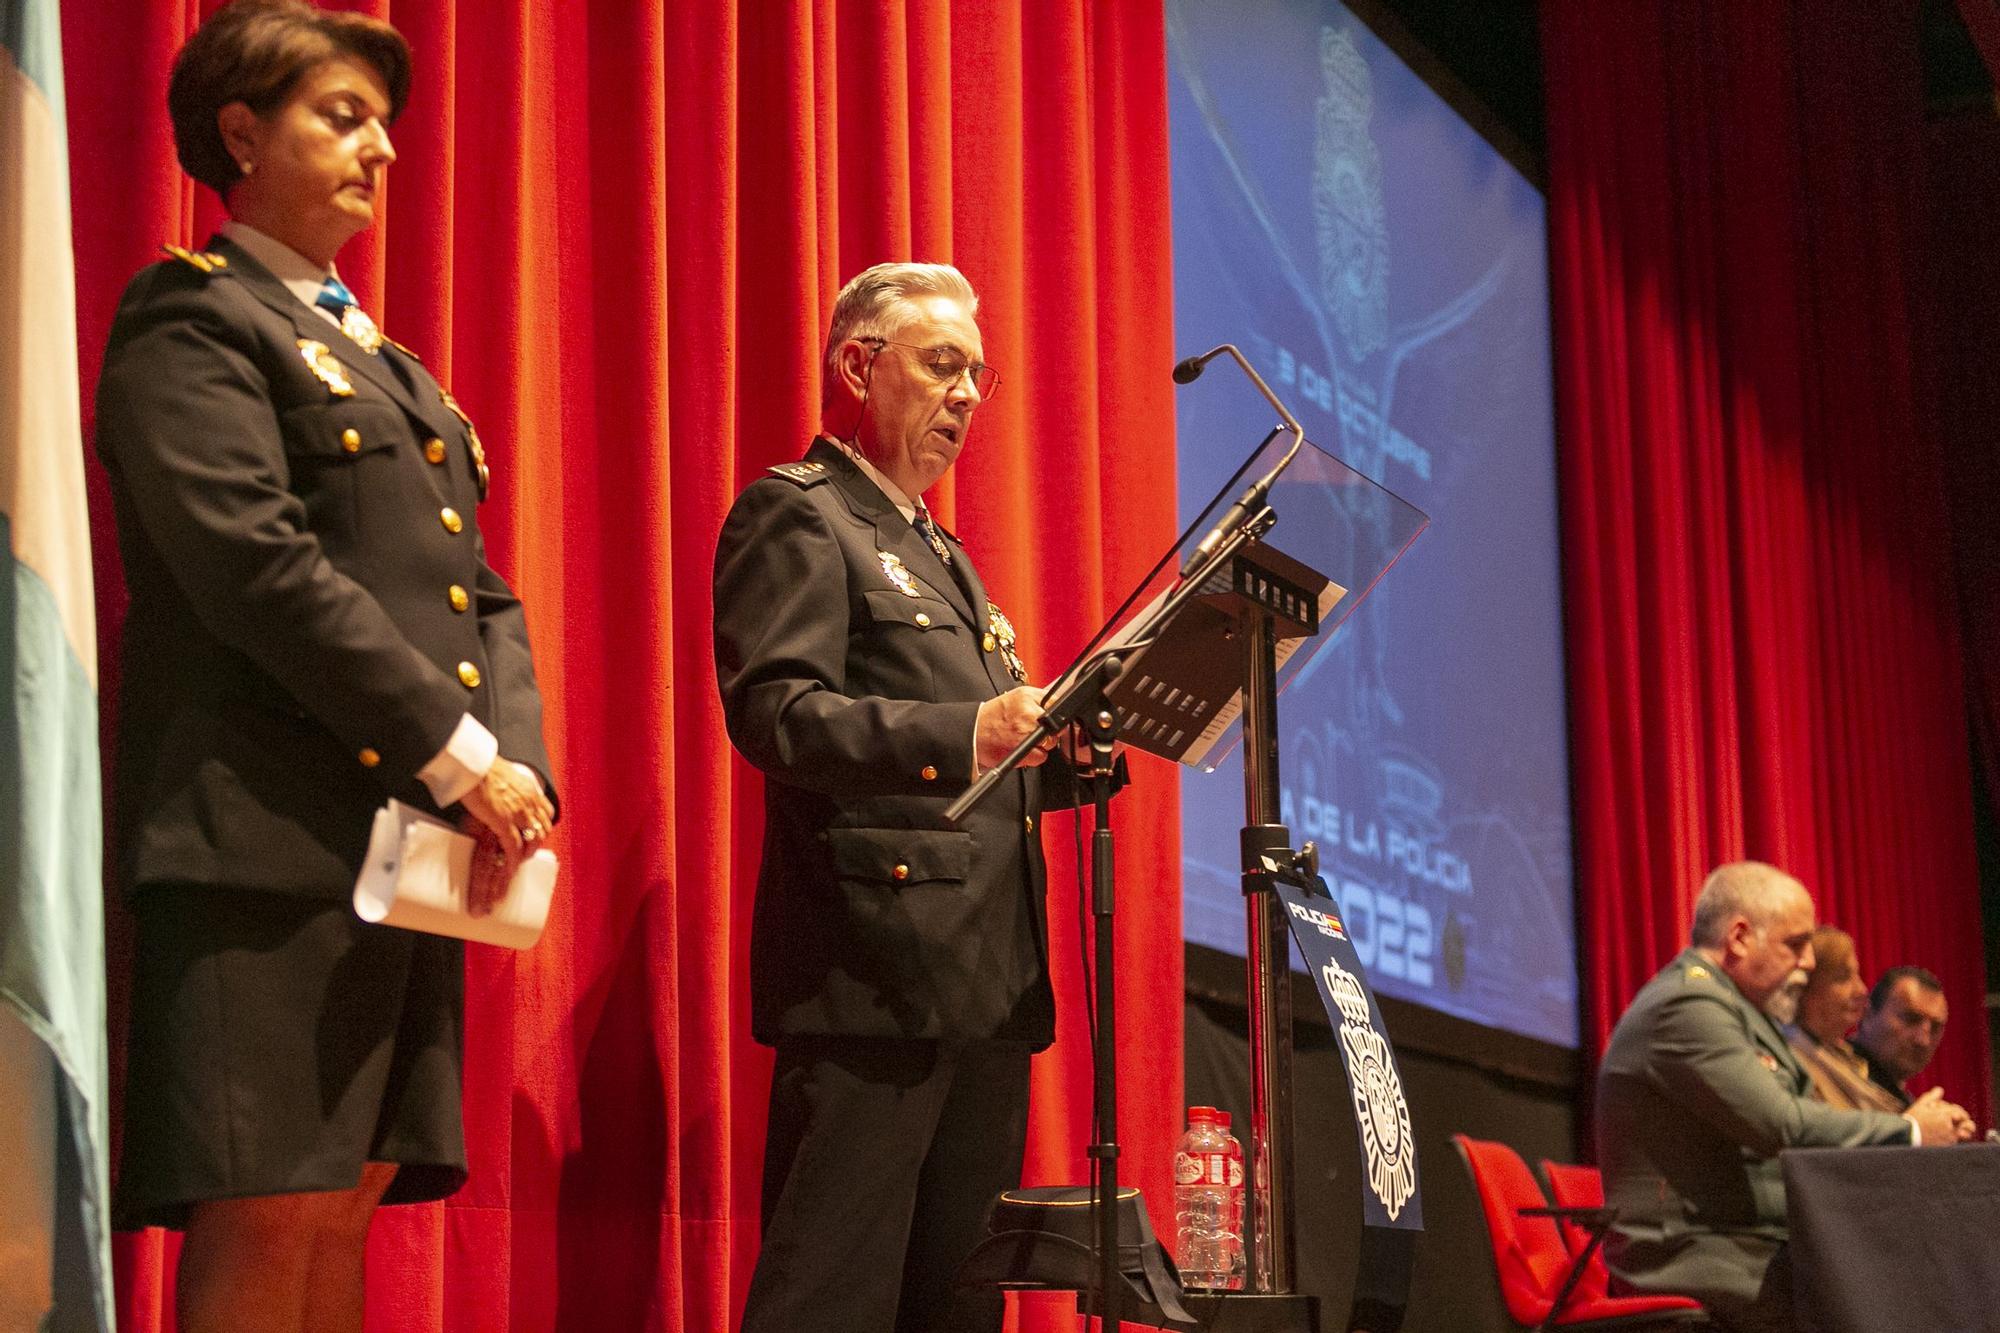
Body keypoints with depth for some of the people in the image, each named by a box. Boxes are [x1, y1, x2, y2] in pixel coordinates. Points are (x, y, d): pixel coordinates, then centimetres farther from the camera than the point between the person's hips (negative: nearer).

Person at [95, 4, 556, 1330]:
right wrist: (458, 757, -15)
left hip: (413, 850, 8)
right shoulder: (191, 316, -2)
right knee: (264, 1219, -11)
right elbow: (255, 565, -15)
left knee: (345, 1213, 6)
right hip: (271, 836, -8)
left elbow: (483, 597, 20)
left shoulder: (388, 366, 25)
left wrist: (519, 765, 0)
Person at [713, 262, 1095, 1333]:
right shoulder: (796, 516, -1)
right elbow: (775, 712, -17)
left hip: (988, 991, 9)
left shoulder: (941, 552, 28)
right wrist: (968, 733, -30)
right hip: (875, 982, -9)